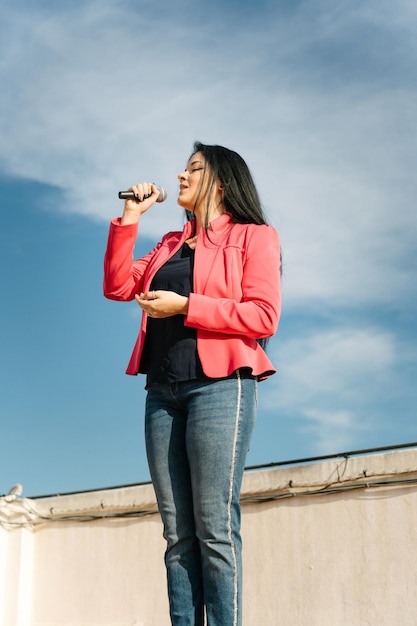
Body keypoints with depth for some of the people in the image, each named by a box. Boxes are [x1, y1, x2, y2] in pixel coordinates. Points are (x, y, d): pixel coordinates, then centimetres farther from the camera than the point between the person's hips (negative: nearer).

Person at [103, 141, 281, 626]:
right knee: (177, 533, 0)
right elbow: (118, 286, 16)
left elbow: (263, 316, -6)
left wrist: (185, 306, -11)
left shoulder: (253, 237, 6)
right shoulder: (171, 245, 25)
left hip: (220, 386, -6)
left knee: (213, 527, -11)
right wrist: (129, 217, 13)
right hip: (164, 392, 6)